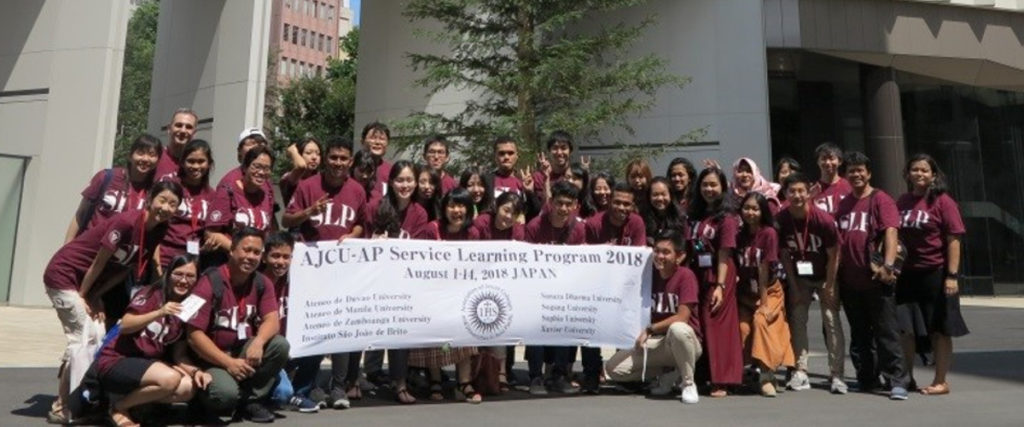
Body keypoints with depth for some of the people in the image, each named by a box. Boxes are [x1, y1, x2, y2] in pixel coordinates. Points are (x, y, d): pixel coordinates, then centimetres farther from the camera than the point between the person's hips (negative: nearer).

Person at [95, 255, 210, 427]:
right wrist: (159, 313, -33)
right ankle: (119, 407, -6)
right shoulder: (151, 294, -8)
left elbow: (179, 354, 3)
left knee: (188, 388, -20)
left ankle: (133, 398, 1)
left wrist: (195, 371, -16)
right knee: (170, 378, -31)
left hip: (148, 364, 6)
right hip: (116, 360, -6)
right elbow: (125, 326, -20)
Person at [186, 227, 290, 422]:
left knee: (280, 345, -23)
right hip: (212, 358, -5)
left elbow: (272, 320, -11)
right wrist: (229, 363, -24)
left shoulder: (262, 283, 0)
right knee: (225, 393, -33)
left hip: (245, 350, 5)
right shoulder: (210, 283, -15)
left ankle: (252, 400, -5)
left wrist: (258, 342, -33)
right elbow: (194, 334, -17)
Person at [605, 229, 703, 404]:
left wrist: (650, 330, -15)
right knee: (613, 368, -10)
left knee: (678, 329, -41)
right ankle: (669, 374, 8)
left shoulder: (686, 275, -14)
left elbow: (682, 317, -20)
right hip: (657, 343, 5)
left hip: (686, 342, -5)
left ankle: (688, 383, -14)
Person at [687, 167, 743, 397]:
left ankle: (721, 381, 5)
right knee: (698, 325, 5)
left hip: (718, 276, -5)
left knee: (716, 326, -3)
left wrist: (720, 286, -17)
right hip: (697, 274, 5)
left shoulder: (725, 218, -6)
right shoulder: (695, 214, 12)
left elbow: (724, 255, -11)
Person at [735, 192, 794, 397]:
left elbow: (764, 269, -16)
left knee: (761, 321, -25)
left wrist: (764, 302, -16)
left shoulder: (769, 233, -13)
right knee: (742, 328, -13)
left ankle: (767, 378, -21)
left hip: (770, 292, -4)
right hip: (746, 294, 4)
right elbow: (736, 268, 0)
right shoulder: (740, 235, 2)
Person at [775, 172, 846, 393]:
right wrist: (794, 287, -6)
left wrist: (829, 287, -12)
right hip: (799, 277, 2)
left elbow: (833, 255, -13)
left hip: (825, 276, -2)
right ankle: (800, 373, 5)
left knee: (832, 320, -7)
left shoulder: (823, 219, -22)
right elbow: (784, 255, -6)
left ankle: (836, 375, -1)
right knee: (797, 320, -2)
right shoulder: (781, 220, -16)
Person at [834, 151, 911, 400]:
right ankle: (866, 380, 24)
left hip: (876, 279, -6)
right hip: (849, 280, 6)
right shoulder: (843, 204, 15)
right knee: (859, 334, 13)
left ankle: (897, 382, 4)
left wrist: (888, 265, -25)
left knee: (887, 332, -2)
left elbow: (890, 232, -14)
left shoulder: (880, 199, -3)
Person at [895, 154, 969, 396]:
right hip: (908, 275, 5)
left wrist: (952, 276, -15)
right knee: (906, 329, 8)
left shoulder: (943, 201, -7)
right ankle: (907, 376, 22)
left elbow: (954, 240, -10)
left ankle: (941, 382, 17)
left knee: (940, 331, 6)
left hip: (936, 274, -5)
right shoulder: (902, 202, 9)